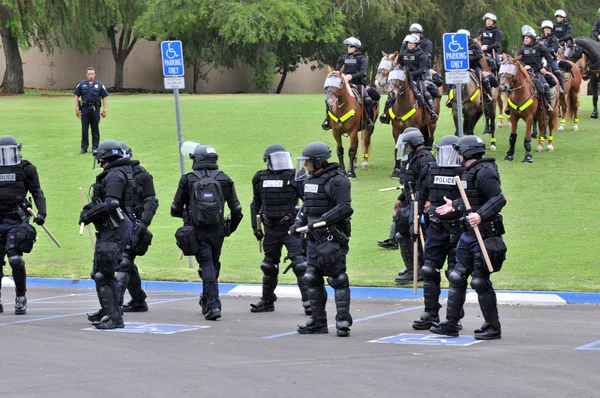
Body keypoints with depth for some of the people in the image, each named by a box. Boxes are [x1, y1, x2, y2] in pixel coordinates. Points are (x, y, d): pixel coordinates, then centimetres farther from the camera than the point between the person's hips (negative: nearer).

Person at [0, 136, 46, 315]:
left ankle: (21, 298, -1)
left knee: (15, 259, -15)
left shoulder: (26, 169, 4)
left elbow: (37, 193, 6)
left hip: (16, 221, -3)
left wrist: (41, 213, -7)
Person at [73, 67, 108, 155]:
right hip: (84, 109, 0)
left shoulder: (100, 85, 6)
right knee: (84, 130, 1)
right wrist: (76, 109, 0)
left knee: (95, 130, 5)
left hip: (95, 110, 0)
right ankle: (84, 148, 8)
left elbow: (104, 97, 7)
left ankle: (95, 148, 12)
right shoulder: (82, 84, 6)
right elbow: (76, 96, 8)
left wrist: (104, 110, 2)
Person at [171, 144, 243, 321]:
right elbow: (236, 210, 4)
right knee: (213, 266, 18)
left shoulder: (188, 180, -3)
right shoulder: (224, 180, 2)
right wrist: (231, 227, 22)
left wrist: (186, 214, 24)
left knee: (207, 267, -3)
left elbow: (175, 209, 2)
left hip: (198, 232, -2)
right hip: (217, 231, 2)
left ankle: (213, 305, -15)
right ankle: (207, 302, 32)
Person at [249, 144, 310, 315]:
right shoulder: (261, 179, 6)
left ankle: (308, 301, -11)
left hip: (291, 228, -4)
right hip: (271, 229, 4)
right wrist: (255, 226, 14)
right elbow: (256, 203, 16)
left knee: (300, 264, -13)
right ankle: (267, 301, 29)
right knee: (269, 266, 15)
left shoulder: (294, 177, -6)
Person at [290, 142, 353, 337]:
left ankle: (343, 321, -4)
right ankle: (318, 322, 16)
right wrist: (298, 223, 11)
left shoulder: (337, 180, -12)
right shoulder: (310, 179, 15)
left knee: (337, 279, -7)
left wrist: (322, 220, -24)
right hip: (314, 238, 9)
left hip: (332, 238, -9)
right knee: (312, 279, 9)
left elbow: (345, 209, -20)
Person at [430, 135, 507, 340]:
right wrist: (454, 206, 33)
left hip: (483, 236, -10)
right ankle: (451, 323, 16)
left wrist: (481, 215, -35)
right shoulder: (470, 172, 13)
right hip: (468, 233, 10)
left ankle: (493, 327, 6)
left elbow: (499, 199, -25)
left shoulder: (485, 172, -17)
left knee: (481, 281, -4)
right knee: (457, 277, 11)